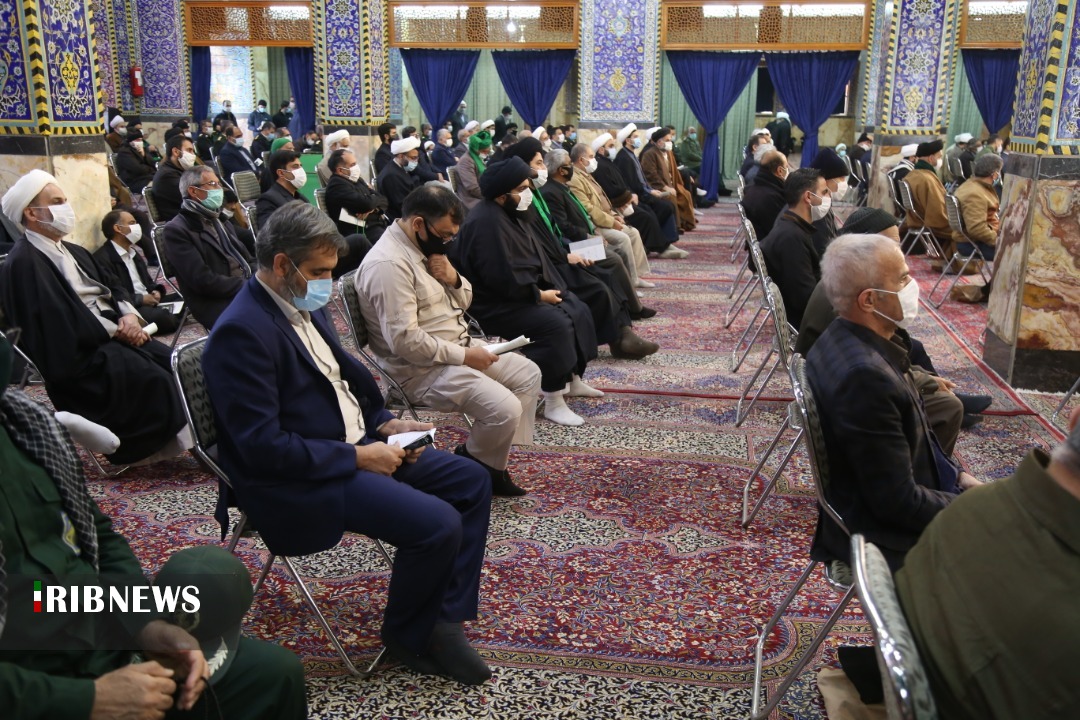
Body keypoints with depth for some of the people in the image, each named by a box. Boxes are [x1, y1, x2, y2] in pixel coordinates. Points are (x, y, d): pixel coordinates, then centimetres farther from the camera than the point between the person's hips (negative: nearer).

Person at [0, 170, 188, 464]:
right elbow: (64, 321, -20)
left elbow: (109, 290, 18)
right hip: (78, 355, -9)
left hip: (110, 335, 9)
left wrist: (129, 316, -4)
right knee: (154, 378, -25)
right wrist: (117, 330, -12)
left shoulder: (73, 251, 19)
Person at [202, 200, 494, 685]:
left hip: (356, 443, 10)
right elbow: (262, 445, -24)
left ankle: (445, 619, 8)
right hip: (301, 478, -10)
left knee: (472, 481, 5)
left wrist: (386, 423, 2)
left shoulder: (306, 304, 8)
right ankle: (407, 636, 5)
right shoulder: (242, 331, -21)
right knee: (437, 523, -23)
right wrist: (357, 458, -21)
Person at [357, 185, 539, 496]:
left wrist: (454, 279, -7)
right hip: (423, 368, -10)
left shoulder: (427, 246, 8)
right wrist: (464, 356, -20)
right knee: (505, 409, -22)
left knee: (528, 374, 8)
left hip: (459, 347, 10)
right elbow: (405, 341, -28)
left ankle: (493, 458, 11)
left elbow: (463, 302, 16)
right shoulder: (389, 263, -23)